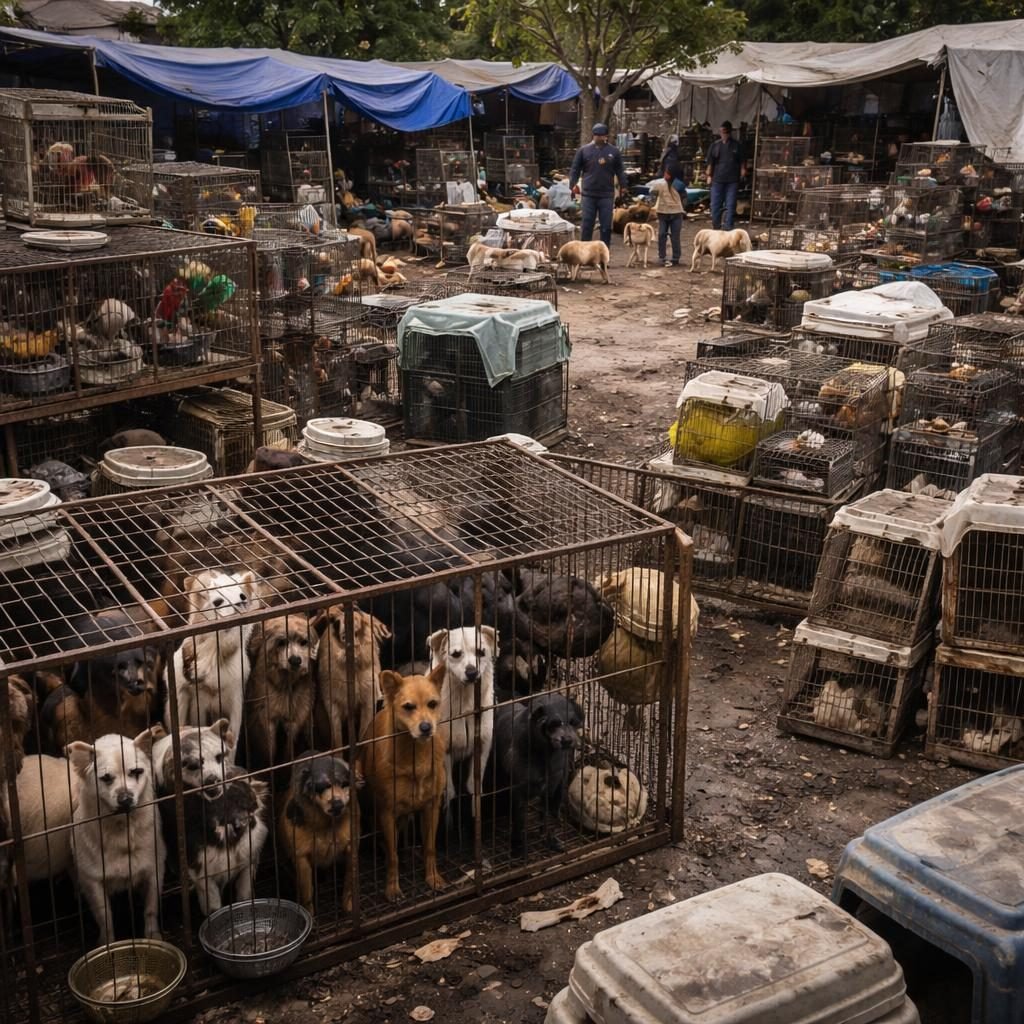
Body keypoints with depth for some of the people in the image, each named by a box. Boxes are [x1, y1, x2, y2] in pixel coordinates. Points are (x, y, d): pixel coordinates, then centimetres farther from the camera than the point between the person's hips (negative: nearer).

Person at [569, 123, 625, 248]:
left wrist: (622, 185, -1)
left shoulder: (614, 152, 6)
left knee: (606, 227, 3)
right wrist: (573, 183, -7)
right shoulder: (584, 150, 4)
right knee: (586, 225, 4)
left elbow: (620, 171, 10)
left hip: (607, 195, 1)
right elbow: (575, 169, 6)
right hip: (588, 195, -1)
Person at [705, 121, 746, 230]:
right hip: (718, 179, 1)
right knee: (715, 204, 3)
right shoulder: (715, 145, 8)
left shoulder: (736, 145, 7)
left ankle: (728, 228, 2)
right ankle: (716, 227, 16)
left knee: (731, 205, -1)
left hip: (732, 180, -1)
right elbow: (710, 162, 7)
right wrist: (709, 175, 1)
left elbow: (742, 161, 10)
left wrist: (743, 170, -4)